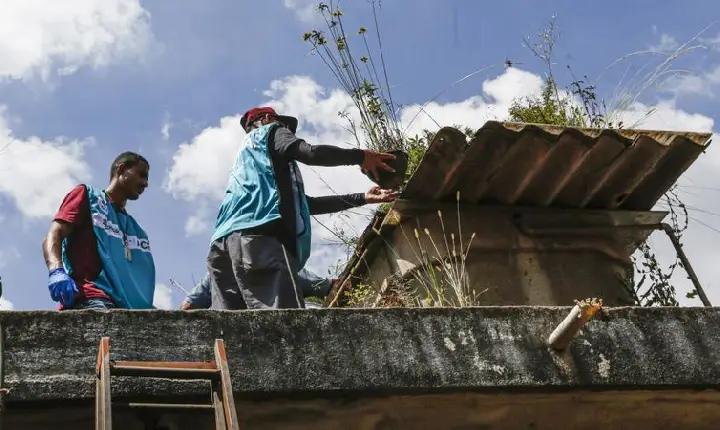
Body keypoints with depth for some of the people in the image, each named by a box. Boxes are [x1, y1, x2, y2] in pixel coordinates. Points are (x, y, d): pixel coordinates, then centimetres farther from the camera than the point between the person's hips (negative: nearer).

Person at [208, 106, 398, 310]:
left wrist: (362, 198, 41)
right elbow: (310, 153, -2)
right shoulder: (269, 132, 20)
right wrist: (360, 156, 11)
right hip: (256, 235, -9)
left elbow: (306, 204, 39)